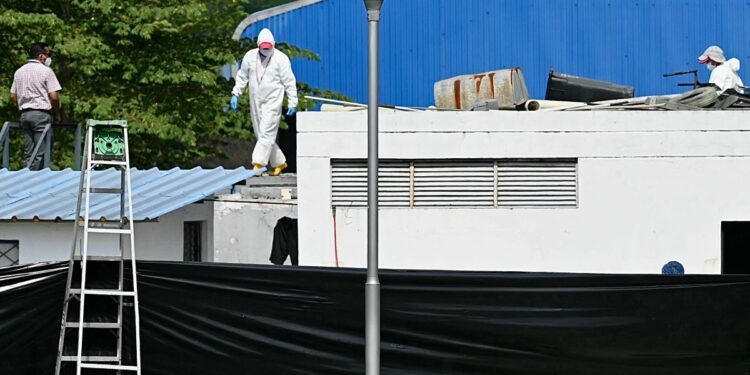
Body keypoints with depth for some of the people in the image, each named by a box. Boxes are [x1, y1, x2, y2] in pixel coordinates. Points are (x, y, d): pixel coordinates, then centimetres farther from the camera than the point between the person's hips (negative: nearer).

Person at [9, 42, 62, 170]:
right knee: (40, 153, -5)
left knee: (28, 152, 9)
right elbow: (54, 97, -11)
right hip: (41, 114, -6)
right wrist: (57, 114, 2)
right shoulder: (46, 71, -7)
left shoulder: (19, 72, 13)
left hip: (25, 114, 7)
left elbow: (13, 97, 15)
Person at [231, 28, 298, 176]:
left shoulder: (280, 58, -7)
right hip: (256, 101, 5)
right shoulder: (250, 56, 4)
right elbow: (242, 77, 16)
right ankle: (279, 162, 22)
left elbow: (289, 82, -4)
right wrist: (235, 94, 9)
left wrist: (292, 103, -5)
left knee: (267, 133, -15)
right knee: (261, 135, 9)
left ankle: (258, 164, -19)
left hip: (273, 101, -5)